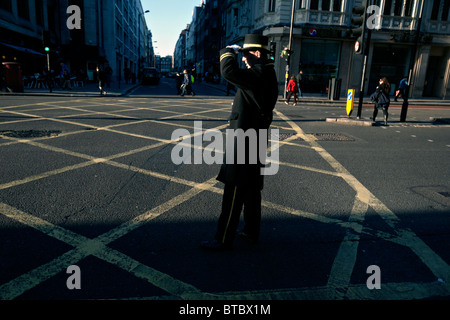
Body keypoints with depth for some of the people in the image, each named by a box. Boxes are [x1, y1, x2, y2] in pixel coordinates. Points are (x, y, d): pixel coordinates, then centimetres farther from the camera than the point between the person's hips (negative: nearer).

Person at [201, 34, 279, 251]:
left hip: (243, 143, -10)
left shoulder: (257, 75, -19)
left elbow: (229, 72, -30)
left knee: (234, 192, -2)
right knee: (251, 189, 18)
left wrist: (229, 52, -15)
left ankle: (223, 240, 9)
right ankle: (251, 232, 31)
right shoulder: (267, 75, 12)